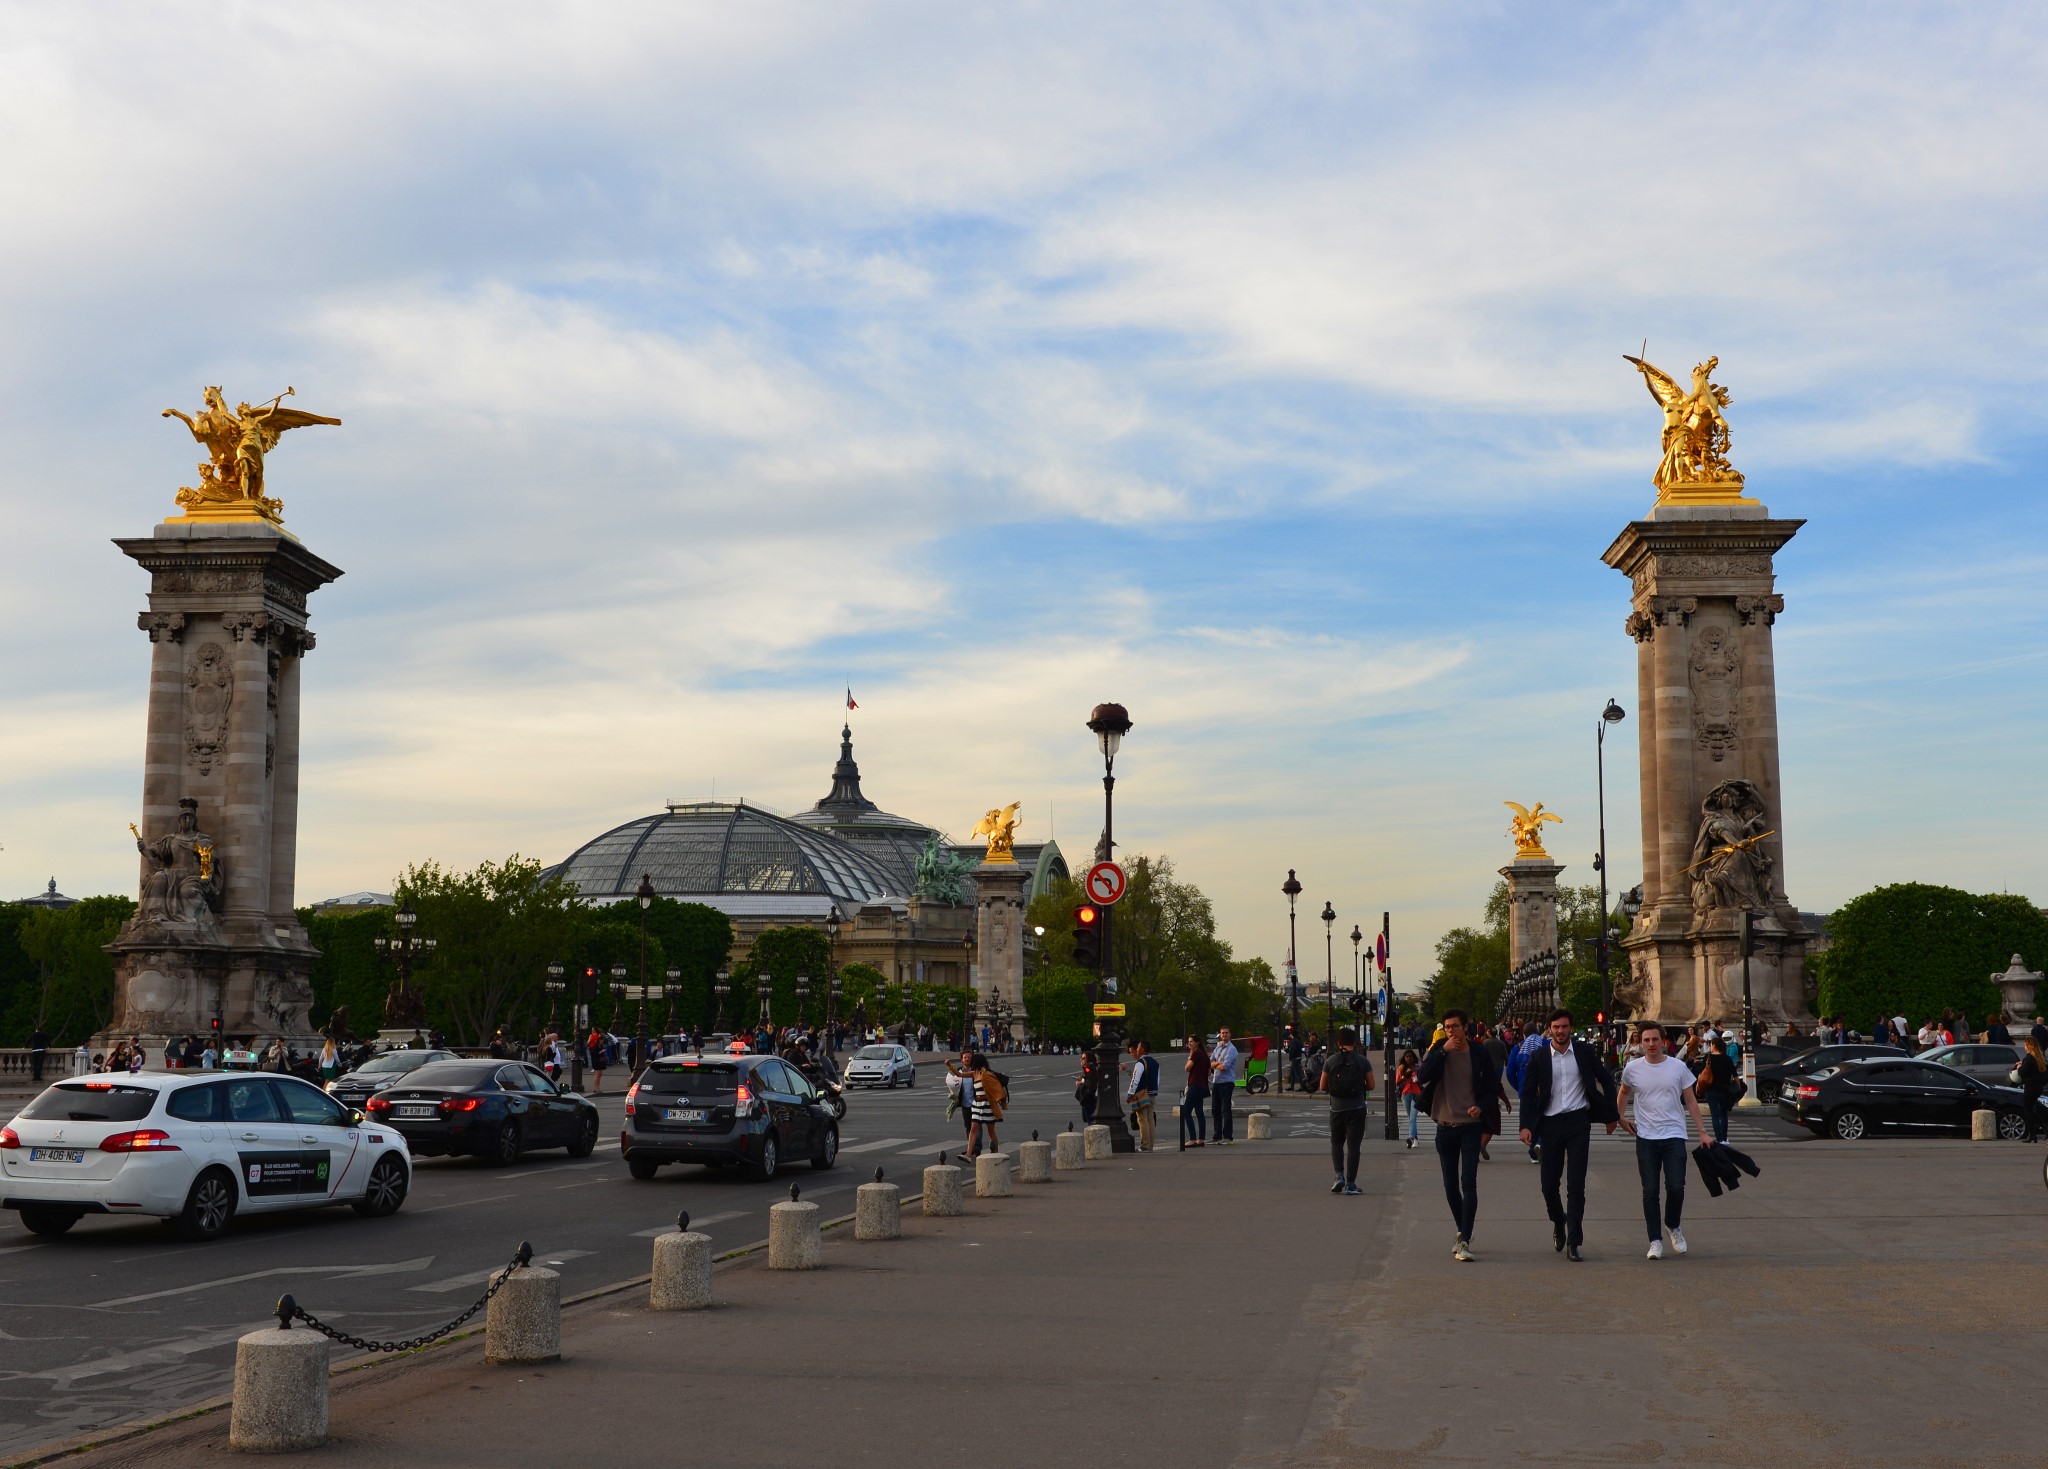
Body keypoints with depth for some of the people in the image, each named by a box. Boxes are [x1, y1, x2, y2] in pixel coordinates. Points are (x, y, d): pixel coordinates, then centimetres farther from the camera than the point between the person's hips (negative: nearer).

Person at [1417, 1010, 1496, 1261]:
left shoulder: (1479, 1053, -2)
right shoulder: (1437, 1051, 2)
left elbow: (1492, 1085, 7)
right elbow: (1422, 1076, -13)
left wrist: (1481, 1106, -11)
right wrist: (1443, 1051, -18)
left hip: (1470, 1125, -3)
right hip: (1445, 1125, 3)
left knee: (1469, 1182, -12)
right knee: (1451, 1184, 10)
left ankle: (1465, 1242, -15)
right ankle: (1462, 1233, 28)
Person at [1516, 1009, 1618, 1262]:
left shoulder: (1584, 1052, 1)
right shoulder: (1539, 1057, 2)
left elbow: (1606, 1079, 11)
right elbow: (1528, 1093, 4)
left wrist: (1611, 1114, 9)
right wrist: (1526, 1125, -7)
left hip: (1578, 1121, -1)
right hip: (1550, 1123, 1)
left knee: (1576, 1185, -5)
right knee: (1549, 1183, 6)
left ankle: (1573, 1243, -3)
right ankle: (1559, 1222, 35)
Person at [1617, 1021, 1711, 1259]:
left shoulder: (1678, 1067, 0)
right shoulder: (1632, 1069, 1)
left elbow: (1691, 1100, 5)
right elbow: (1624, 1093, 21)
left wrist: (1701, 1131, 2)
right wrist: (1620, 1116, 9)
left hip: (1674, 1136, -1)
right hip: (1646, 1138, 1)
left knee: (1676, 1187, -8)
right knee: (1650, 1191, 1)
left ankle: (1673, 1227, 19)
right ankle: (1655, 1240, 7)